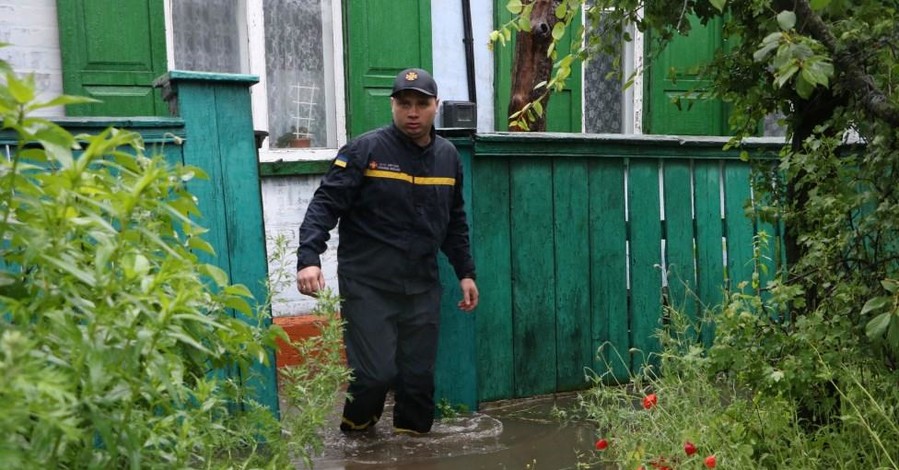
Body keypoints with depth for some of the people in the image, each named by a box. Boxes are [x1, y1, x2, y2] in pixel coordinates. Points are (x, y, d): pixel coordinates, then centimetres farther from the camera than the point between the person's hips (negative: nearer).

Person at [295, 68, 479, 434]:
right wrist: (309, 259, -23)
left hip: (422, 287, 5)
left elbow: (455, 222, 18)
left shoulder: (448, 156, 10)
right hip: (368, 286, -4)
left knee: (420, 375, 8)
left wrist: (465, 273, 17)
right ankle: (356, 433, 24)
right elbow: (325, 205, -11)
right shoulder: (365, 150, -7)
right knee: (376, 373, -7)